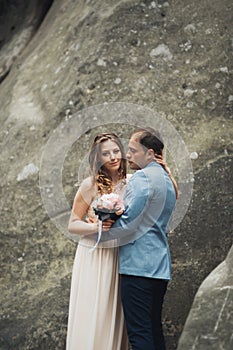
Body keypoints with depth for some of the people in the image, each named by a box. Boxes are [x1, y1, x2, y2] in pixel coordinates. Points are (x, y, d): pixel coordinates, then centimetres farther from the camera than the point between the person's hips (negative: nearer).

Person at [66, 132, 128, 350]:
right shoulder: (91, 185, -8)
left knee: (113, 315, 8)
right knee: (91, 318, -2)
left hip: (119, 257, 4)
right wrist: (95, 227, -22)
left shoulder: (128, 184, 3)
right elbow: (72, 225, -6)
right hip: (93, 257, -4)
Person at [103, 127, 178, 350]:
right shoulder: (166, 179, 18)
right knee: (154, 330, 13)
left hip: (138, 264, -9)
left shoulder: (142, 177, -11)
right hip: (160, 265, 10)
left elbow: (128, 222, -16)